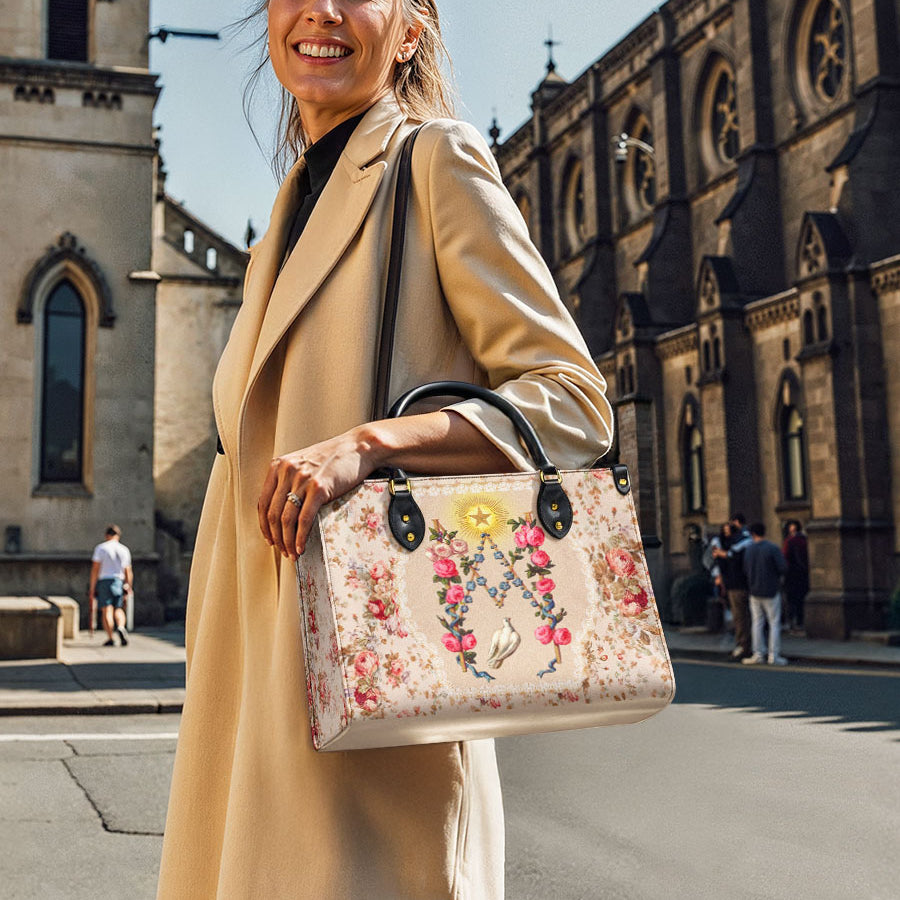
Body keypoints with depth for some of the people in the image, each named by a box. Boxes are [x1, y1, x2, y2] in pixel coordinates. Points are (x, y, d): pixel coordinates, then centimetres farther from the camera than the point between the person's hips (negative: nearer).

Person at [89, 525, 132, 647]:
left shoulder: (100, 548, 0)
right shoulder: (124, 550, 9)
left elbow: (95, 569, -6)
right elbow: (128, 572, 10)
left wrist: (92, 587, -2)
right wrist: (128, 588, 18)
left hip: (103, 582, -2)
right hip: (119, 581, 2)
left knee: (107, 610, -3)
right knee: (118, 609, 10)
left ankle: (110, 638, -8)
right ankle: (120, 627, -18)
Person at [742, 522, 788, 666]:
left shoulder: (748, 550, 2)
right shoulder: (773, 548, -12)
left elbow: (745, 571, 5)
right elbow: (783, 568, -16)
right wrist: (775, 575, 5)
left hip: (754, 592, 4)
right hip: (771, 591, -4)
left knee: (757, 623, 10)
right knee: (774, 623, 2)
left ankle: (758, 654, 9)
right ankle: (773, 656, 0)